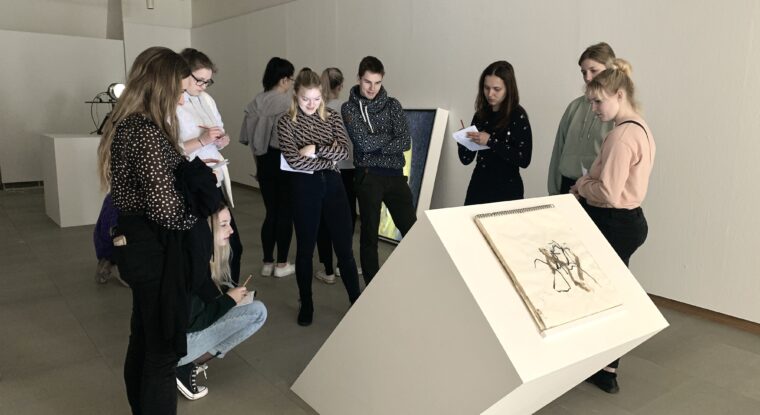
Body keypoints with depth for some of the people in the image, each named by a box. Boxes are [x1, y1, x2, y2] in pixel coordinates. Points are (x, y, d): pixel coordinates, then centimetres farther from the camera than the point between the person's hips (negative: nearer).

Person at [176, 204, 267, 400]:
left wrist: (234, 293, -5)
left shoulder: (211, 254, 0)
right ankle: (185, 367, -8)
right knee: (257, 311, -15)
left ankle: (191, 361, 5)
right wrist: (229, 299, -13)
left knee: (257, 309, 8)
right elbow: (192, 322, -23)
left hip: (189, 328, 9)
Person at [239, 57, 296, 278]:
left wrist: (259, 162, 15)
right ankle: (281, 264, 13)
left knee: (271, 212, 14)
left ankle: (267, 263, 20)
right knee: (285, 212, 6)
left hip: (264, 161, 6)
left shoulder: (256, 102, 4)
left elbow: (248, 137, 5)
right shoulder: (288, 103, -14)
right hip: (284, 161, -6)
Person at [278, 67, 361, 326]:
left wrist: (315, 149, -15)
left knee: (344, 247, 7)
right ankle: (306, 304, 26)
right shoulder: (286, 122, -3)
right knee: (305, 249, 9)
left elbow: (344, 151, -5)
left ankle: (357, 301, 20)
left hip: (333, 184, 3)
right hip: (305, 187, -2)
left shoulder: (331, 116, 6)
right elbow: (295, 160, -16)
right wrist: (329, 159, -10)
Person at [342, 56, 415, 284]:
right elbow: (362, 142, -13)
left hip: (395, 174, 3)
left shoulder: (392, 104, 8)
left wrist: (376, 145, -11)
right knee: (369, 234, 5)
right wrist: (390, 137, -3)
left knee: (412, 229, 3)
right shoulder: (349, 107, 1)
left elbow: (406, 142, -3)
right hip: (368, 176, -2)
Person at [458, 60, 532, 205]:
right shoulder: (481, 115, 3)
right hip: (478, 186, 4)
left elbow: (524, 160, -17)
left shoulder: (518, 116, -9)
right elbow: (466, 159, 6)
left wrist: (491, 141, -22)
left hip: (507, 190, -4)